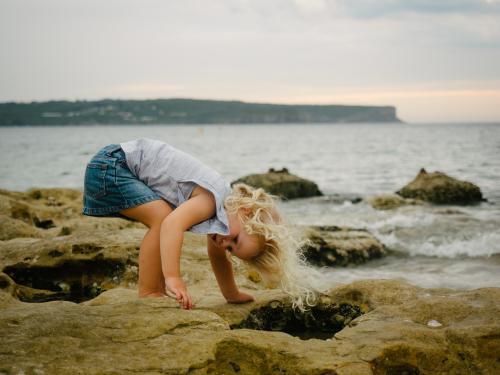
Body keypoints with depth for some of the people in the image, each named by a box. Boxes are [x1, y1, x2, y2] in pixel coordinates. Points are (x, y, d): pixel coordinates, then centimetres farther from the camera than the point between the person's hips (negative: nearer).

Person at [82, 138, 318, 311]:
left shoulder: (218, 211, 5)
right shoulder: (212, 199, -23)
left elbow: (217, 257, 20)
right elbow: (172, 224, -40)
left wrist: (233, 295, 28)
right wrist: (173, 278, -46)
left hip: (123, 168, 9)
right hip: (109, 165, -9)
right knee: (162, 217, -23)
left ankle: (157, 290, 13)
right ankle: (147, 294, -16)